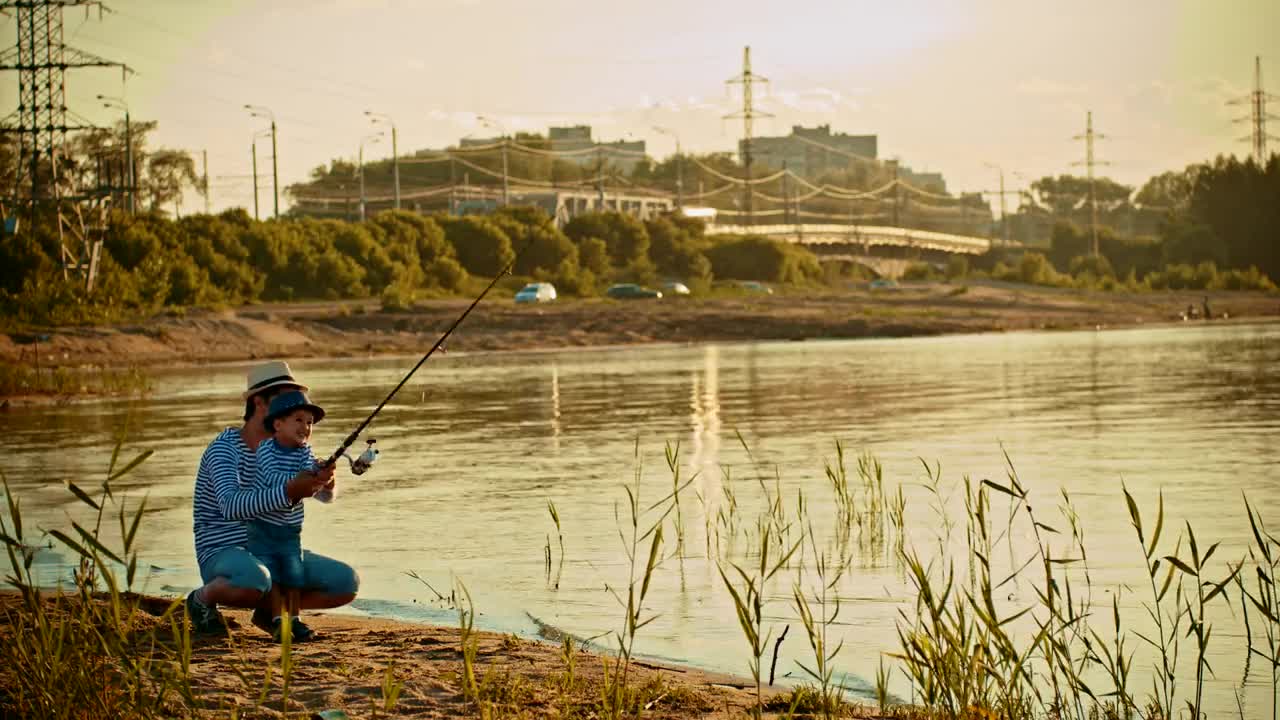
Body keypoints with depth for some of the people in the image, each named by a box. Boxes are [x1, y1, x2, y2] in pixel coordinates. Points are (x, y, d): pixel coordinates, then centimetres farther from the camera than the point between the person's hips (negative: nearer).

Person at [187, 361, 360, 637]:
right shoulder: (224, 448, -15)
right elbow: (231, 506, -32)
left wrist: (325, 479, -28)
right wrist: (289, 492, -44)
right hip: (223, 553, -7)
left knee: (347, 582, -9)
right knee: (255, 581, -41)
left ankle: (270, 607, 11)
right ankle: (202, 598, -7)